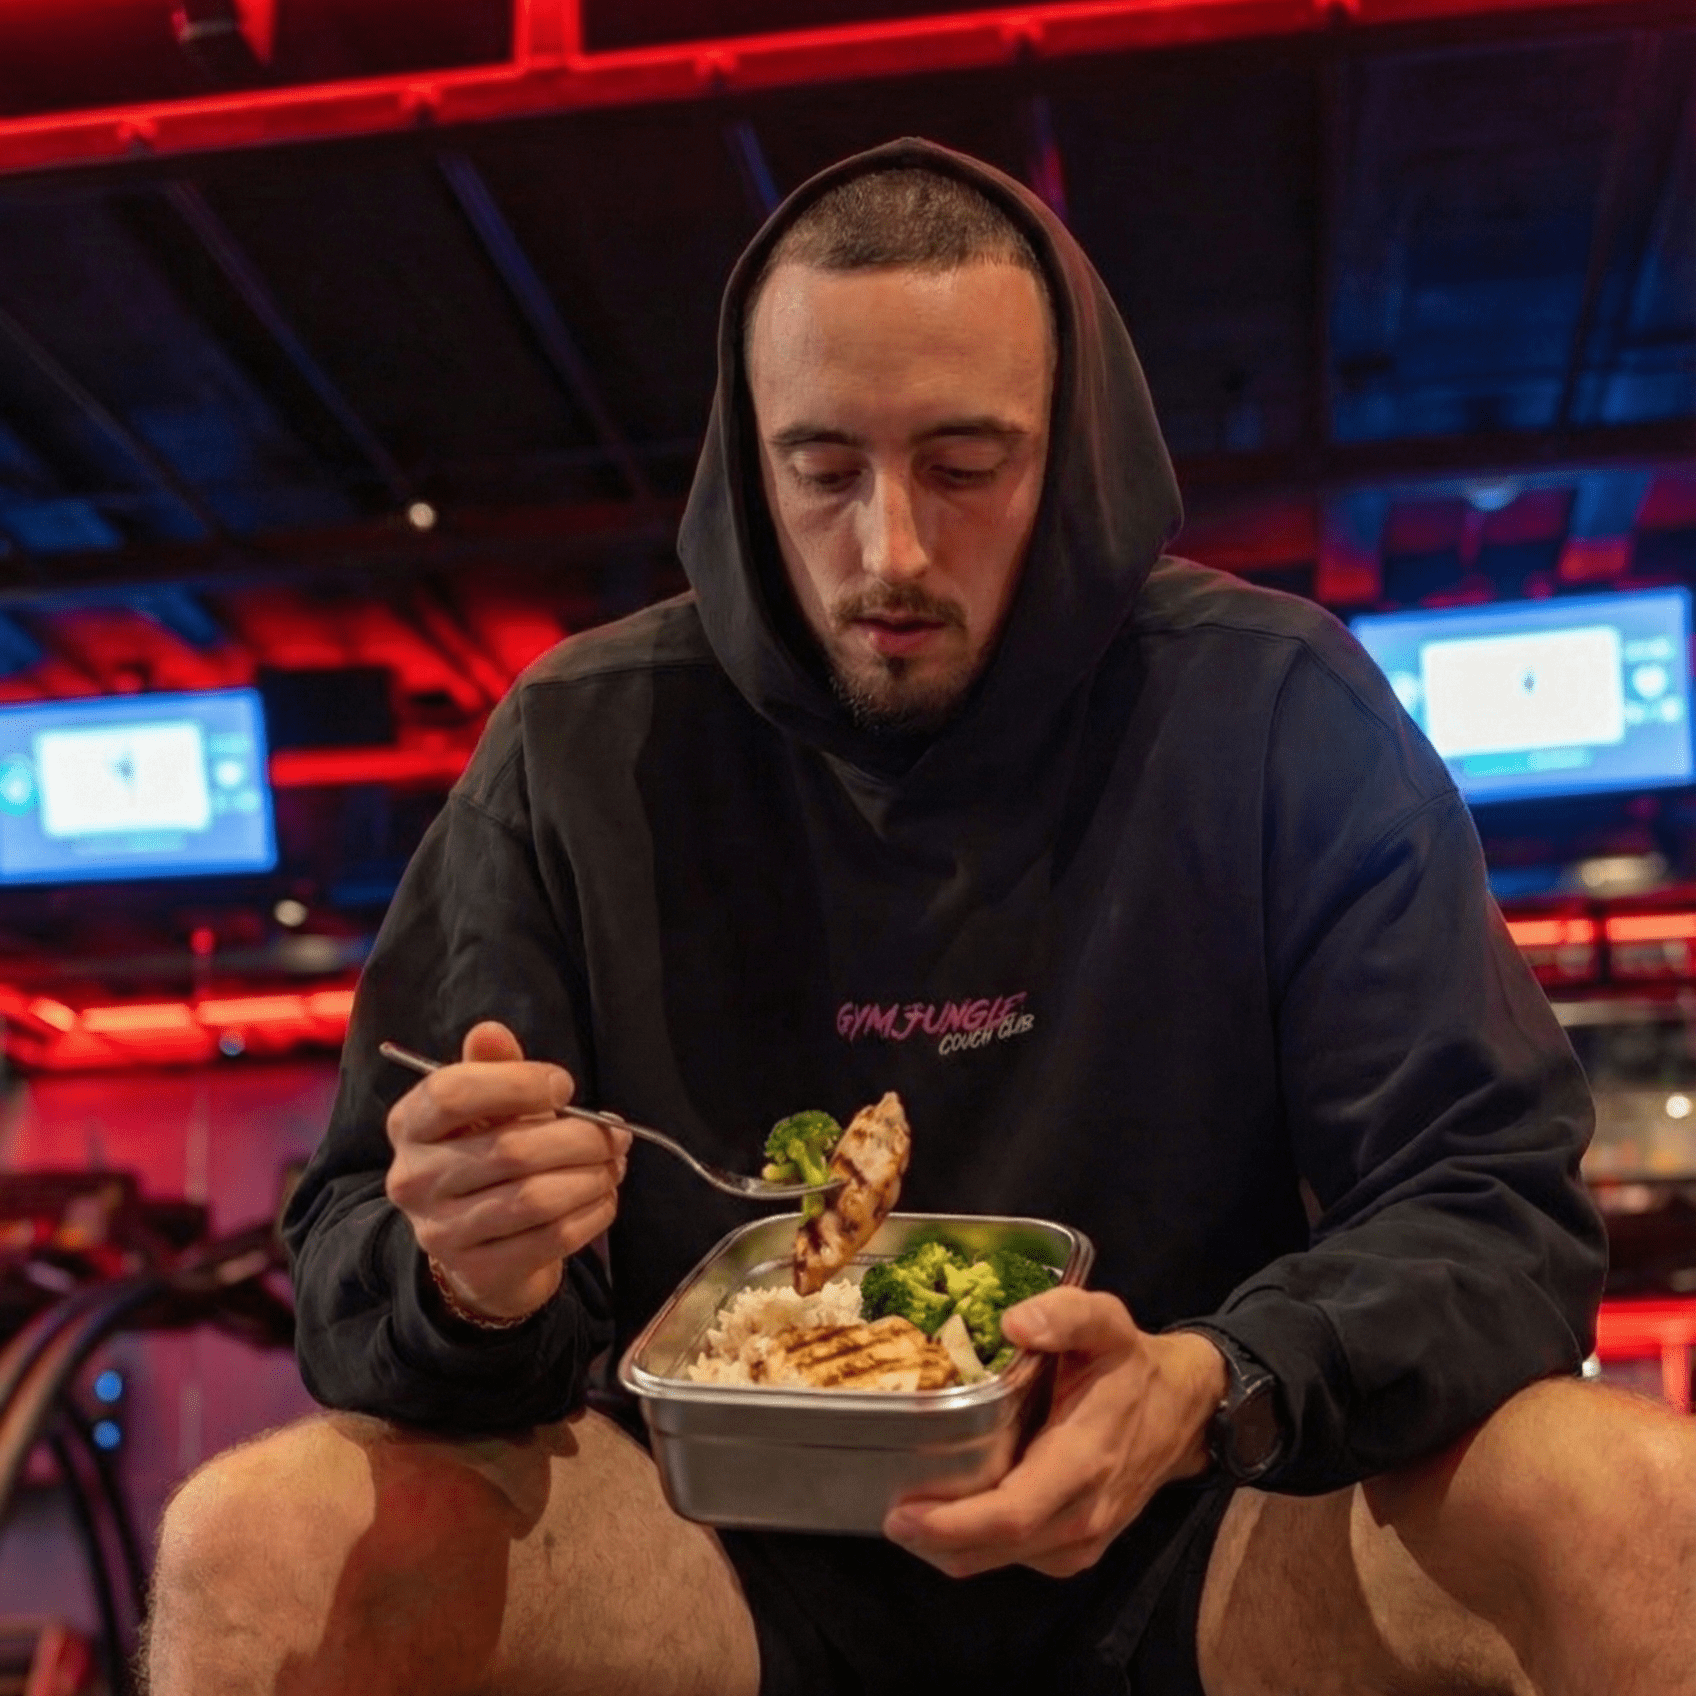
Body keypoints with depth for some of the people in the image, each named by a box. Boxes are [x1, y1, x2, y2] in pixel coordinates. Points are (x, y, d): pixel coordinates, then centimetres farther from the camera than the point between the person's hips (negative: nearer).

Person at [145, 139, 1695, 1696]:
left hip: (1190, 1553, 0)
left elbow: (1492, 1204, -10)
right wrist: (467, 1282, -28)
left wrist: (1215, 1394, -30)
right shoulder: (586, 748, -5)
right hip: (735, 1555, 1)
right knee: (261, 1541, -24)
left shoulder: (1280, 713, -7)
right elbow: (353, 1256, -3)